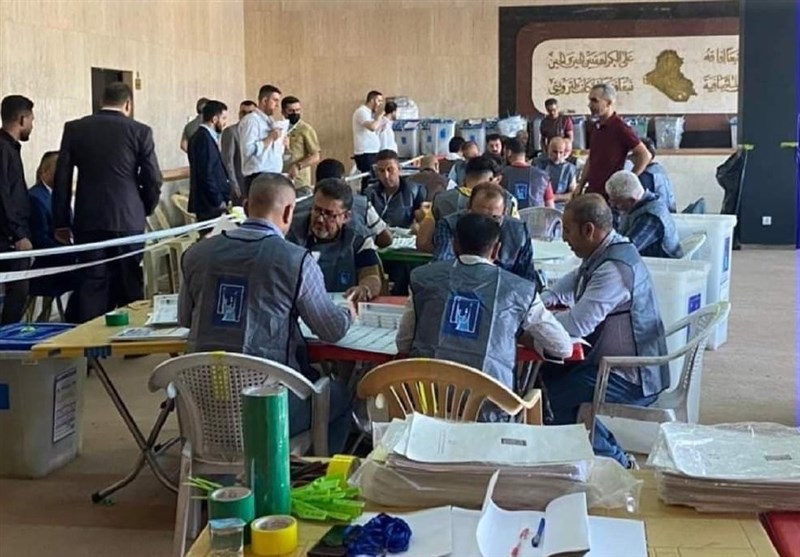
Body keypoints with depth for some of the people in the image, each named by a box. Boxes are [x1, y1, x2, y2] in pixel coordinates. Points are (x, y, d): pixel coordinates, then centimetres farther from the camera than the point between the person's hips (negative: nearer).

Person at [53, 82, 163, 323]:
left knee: (91, 285, 3)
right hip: (128, 220, -1)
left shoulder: (74, 129, 3)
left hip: (88, 221, 1)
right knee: (130, 287, 9)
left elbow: (61, 177, 3)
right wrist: (144, 210, 15)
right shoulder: (140, 131, -3)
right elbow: (153, 180, -3)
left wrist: (61, 222, 9)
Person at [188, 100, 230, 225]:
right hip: (210, 205, -10)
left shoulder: (202, 136, 15)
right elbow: (206, 174, -20)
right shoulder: (204, 138, -15)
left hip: (211, 202, 10)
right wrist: (219, 201, -16)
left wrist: (221, 199, 12)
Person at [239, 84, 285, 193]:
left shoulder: (271, 122, 20)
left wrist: (282, 144, 6)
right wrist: (270, 138, -16)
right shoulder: (251, 121, -8)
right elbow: (248, 149, -21)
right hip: (258, 178, -9)